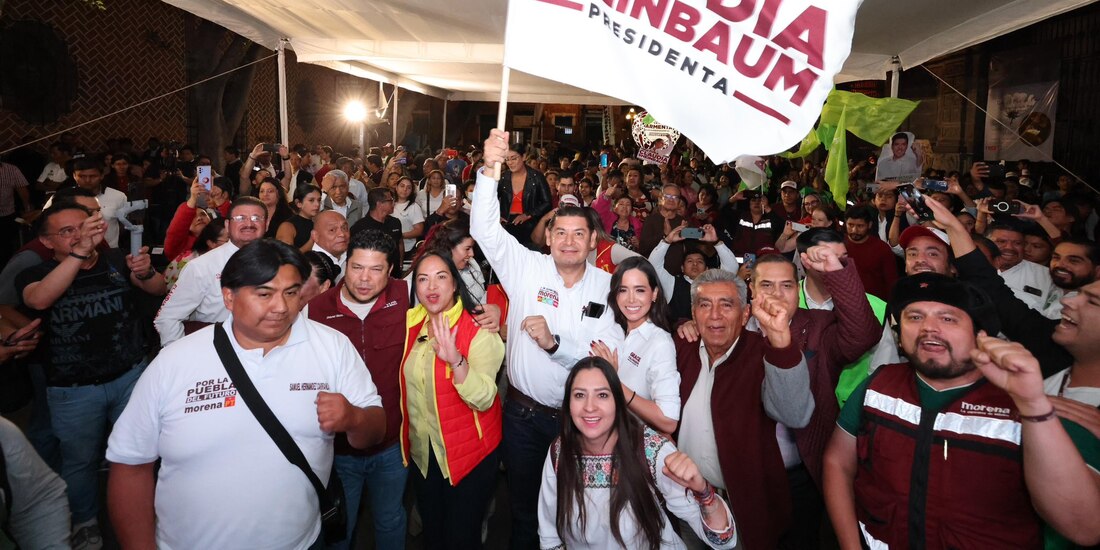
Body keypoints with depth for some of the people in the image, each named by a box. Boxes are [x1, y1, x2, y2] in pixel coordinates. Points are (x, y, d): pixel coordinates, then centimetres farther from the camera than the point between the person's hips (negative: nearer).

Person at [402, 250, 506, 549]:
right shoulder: (411, 323, -1)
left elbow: (484, 399, -28)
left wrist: (455, 359, -42)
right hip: (422, 453, 5)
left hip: (470, 456, -5)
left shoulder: (478, 330, -18)